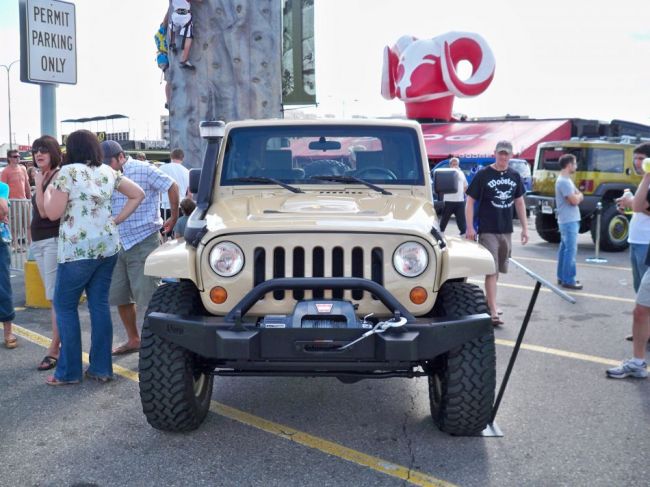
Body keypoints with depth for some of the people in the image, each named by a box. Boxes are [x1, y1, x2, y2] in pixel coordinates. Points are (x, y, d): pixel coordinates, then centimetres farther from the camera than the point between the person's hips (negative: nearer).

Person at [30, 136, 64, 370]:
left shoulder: (58, 176, -11)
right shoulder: (42, 176, 15)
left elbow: (45, 211, -19)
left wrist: (38, 184, -15)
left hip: (53, 241, -9)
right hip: (39, 241, 9)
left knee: (56, 296, -7)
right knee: (54, 296, 12)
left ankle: (54, 349, -5)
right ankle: (63, 342, 18)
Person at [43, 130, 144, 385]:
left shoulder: (68, 172, -9)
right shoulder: (108, 172, 9)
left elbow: (53, 213, -9)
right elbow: (138, 194, 14)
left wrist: (48, 191, 9)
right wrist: (116, 220, 11)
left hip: (77, 250, -6)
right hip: (108, 247, 6)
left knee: (65, 306, 6)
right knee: (100, 305, 9)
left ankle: (68, 371, 8)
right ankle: (102, 368, 12)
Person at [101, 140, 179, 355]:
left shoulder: (143, 170, -9)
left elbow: (172, 186, -9)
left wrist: (174, 219, -4)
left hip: (143, 242, -7)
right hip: (118, 243, 7)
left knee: (147, 296, -5)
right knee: (119, 296, 11)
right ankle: (133, 340, 25)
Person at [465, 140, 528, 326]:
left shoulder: (514, 176, 8)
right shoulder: (483, 175, -7)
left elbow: (519, 202, 16)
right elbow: (470, 201, -6)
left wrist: (525, 227, 12)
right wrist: (469, 227, -13)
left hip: (506, 230, 5)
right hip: (487, 231, -5)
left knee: (497, 269, 15)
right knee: (491, 270, -10)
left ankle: (489, 301, 32)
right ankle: (493, 312, -12)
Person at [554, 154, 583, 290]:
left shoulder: (566, 180, 15)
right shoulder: (564, 181, -19)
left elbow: (578, 196, 16)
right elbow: (574, 201, -21)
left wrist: (577, 196, -6)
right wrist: (579, 196, -1)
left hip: (568, 220, 10)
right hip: (569, 221, -10)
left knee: (564, 249, 13)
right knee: (570, 250, -9)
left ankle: (562, 277, 20)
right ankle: (568, 280, -7)